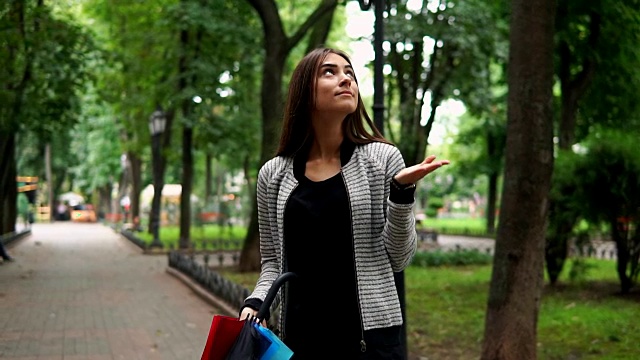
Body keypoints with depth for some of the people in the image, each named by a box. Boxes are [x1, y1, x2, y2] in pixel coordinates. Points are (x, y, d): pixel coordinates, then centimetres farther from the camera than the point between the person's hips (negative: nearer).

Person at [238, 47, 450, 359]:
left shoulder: (382, 159, -2)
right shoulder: (273, 174, 3)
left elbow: (398, 259, -3)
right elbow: (272, 260, 11)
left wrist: (402, 190, -15)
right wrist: (255, 302, -6)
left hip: (370, 334, -1)